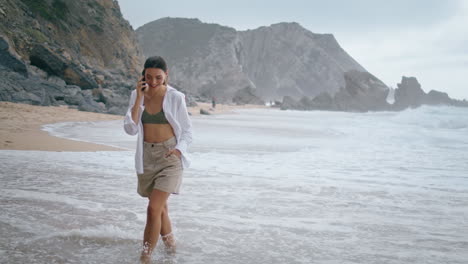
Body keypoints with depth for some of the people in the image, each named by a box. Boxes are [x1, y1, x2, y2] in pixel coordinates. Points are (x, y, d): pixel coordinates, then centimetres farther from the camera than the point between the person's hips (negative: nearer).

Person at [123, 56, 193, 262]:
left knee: (154, 208, -15)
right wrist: (139, 99, -14)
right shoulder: (137, 95, 1)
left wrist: (178, 149, -19)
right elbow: (130, 129, -9)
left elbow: (187, 131, -1)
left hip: (170, 156, -4)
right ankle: (170, 244, 42)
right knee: (160, 206, 20)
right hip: (147, 156, 4)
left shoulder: (175, 97, -8)